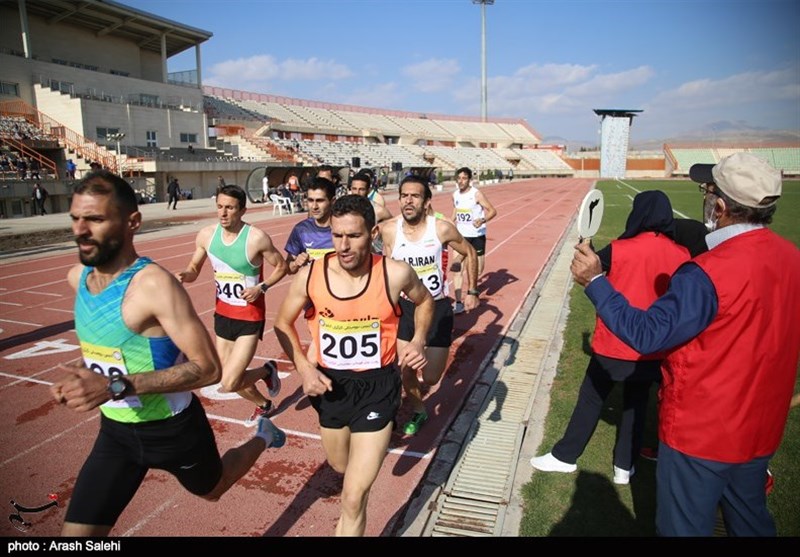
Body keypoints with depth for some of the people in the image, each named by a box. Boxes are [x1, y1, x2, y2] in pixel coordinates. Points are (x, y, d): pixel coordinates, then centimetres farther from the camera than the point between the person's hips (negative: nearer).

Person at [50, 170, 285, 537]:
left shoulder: (154, 285, -29)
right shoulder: (78, 277, -5)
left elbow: (208, 368, -30)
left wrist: (116, 386, -36)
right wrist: (80, 374, -4)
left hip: (172, 428, -5)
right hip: (115, 431, 5)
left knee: (212, 489, 25)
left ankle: (263, 436, 51)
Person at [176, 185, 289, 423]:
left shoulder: (257, 238, -19)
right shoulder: (206, 235, -5)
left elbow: (281, 266, -6)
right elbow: (194, 268, 8)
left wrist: (261, 287, -20)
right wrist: (185, 275, -15)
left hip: (250, 317, -6)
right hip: (222, 314, 6)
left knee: (229, 384, -13)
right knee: (229, 379, 18)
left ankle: (267, 370, 18)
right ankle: (263, 405, 46)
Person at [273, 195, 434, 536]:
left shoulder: (395, 274, -19)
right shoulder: (310, 276, -14)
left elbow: (425, 301, 6)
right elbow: (283, 323, 4)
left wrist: (418, 341, -10)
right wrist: (303, 367, -10)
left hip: (377, 386, -3)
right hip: (330, 384, 3)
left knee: (353, 497, -7)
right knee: (340, 466, 28)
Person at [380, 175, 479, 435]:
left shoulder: (442, 228, -16)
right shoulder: (389, 230, -12)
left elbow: (469, 253, 1)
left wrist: (472, 291, 4)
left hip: (438, 307, -2)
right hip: (405, 306, 2)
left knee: (430, 377, -1)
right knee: (405, 371, 6)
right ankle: (417, 412, 35)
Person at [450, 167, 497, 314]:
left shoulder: (477, 194, -14)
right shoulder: (455, 195, 1)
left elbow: (493, 211, -14)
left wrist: (483, 220, -32)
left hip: (477, 236, -3)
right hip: (461, 236, 3)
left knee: (478, 271, 9)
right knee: (456, 268, -11)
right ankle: (458, 303, -7)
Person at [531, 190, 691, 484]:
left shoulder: (620, 249, -18)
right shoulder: (681, 255, -7)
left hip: (613, 345, -3)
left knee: (590, 400, 12)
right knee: (636, 404, 18)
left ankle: (565, 456, 25)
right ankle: (624, 466, 27)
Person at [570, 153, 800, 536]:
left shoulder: (710, 272, -28)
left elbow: (645, 335, -27)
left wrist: (594, 281, -22)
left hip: (699, 434, -7)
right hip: (760, 431, 8)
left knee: (685, 528, 12)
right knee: (751, 523, 28)